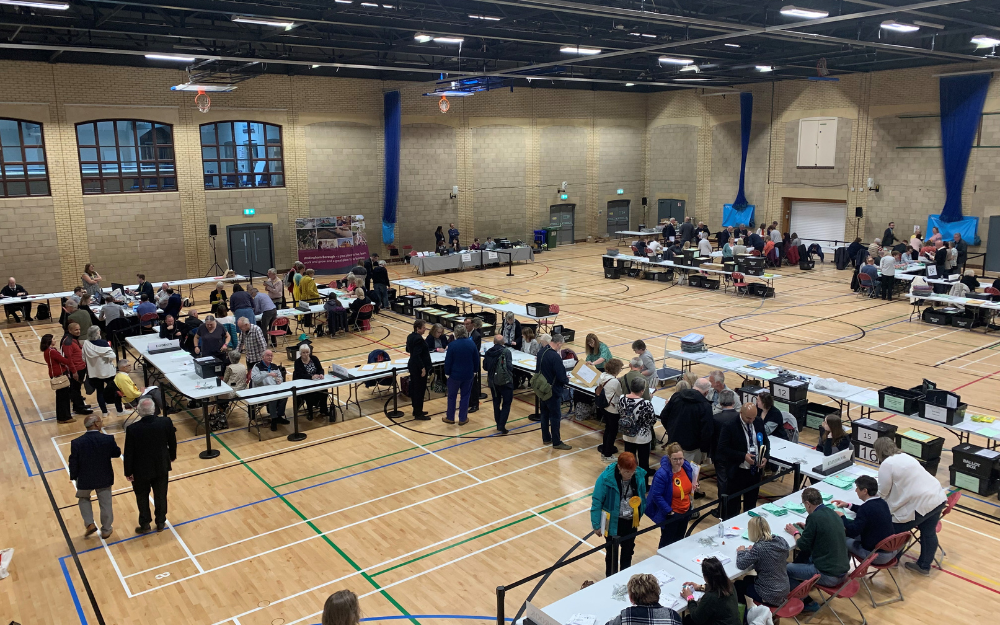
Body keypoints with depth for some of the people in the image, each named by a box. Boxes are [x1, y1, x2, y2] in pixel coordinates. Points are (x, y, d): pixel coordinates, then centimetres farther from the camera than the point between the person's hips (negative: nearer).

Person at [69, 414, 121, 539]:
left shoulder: (77, 442, -17)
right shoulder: (108, 439, -18)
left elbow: (73, 463, -10)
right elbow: (117, 453, -3)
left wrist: (74, 477, 6)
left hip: (85, 479, 0)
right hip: (104, 478, 0)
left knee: (83, 499, 29)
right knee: (106, 503, 16)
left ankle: (89, 524, 18)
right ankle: (106, 530, 29)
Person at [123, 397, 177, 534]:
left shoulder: (132, 429, -24)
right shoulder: (166, 422, -19)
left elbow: (129, 453, -15)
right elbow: (172, 442, -3)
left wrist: (128, 472, 0)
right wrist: (172, 456, 17)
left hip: (141, 470, -2)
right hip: (161, 467, 2)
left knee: (142, 497, 20)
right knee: (161, 496, 19)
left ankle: (145, 525, 30)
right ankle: (160, 523, 33)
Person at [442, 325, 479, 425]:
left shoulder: (452, 345, -17)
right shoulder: (471, 344, -6)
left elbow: (448, 361, -12)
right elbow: (476, 359, 2)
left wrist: (447, 373, 0)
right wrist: (475, 371, 15)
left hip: (455, 375, -3)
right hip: (468, 375, 3)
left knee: (452, 396, 12)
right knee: (465, 396, 12)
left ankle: (450, 418, 22)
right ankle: (463, 419, 17)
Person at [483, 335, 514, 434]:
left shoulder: (488, 352, -3)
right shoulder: (506, 351, -15)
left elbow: (485, 367, 4)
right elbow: (510, 366, -18)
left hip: (492, 381, 4)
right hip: (505, 381, -4)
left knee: (496, 402, 18)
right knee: (506, 403, 4)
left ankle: (498, 424, 24)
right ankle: (502, 426, -4)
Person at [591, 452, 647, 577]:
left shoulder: (639, 475, -16)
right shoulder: (606, 478, -27)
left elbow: (642, 496, 2)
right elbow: (597, 501, -17)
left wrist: (640, 514, 10)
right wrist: (596, 525, -11)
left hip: (631, 521, 4)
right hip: (613, 522, -4)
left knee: (628, 550, 23)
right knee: (612, 552, 14)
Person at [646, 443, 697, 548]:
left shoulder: (687, 467, -8)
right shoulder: (662, 474, -28)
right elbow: (657, 496, -24)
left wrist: (694, 486, -7)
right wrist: (669, 511, -23)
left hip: (686, 511, 6)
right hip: (670, 515, -6)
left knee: (679, 539, 24)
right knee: (667, 541, 10)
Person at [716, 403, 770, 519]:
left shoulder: (759, 422, 0)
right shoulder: (730, 426, -18)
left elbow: (765, 441, 12)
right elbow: (722, 449, -18)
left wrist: (765, 457, -6)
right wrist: (743, 456, -25)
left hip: (755, 470, 5)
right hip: (737, 472, -5)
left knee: (751, 504, 20)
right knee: (733, 505, 6)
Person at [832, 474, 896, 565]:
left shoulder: (867, 507, -25)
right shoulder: (882, 502, 1)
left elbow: (852, 531, -23)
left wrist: (842, 517, -7)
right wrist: (848, 505, 23)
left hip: (878, 556, -8)